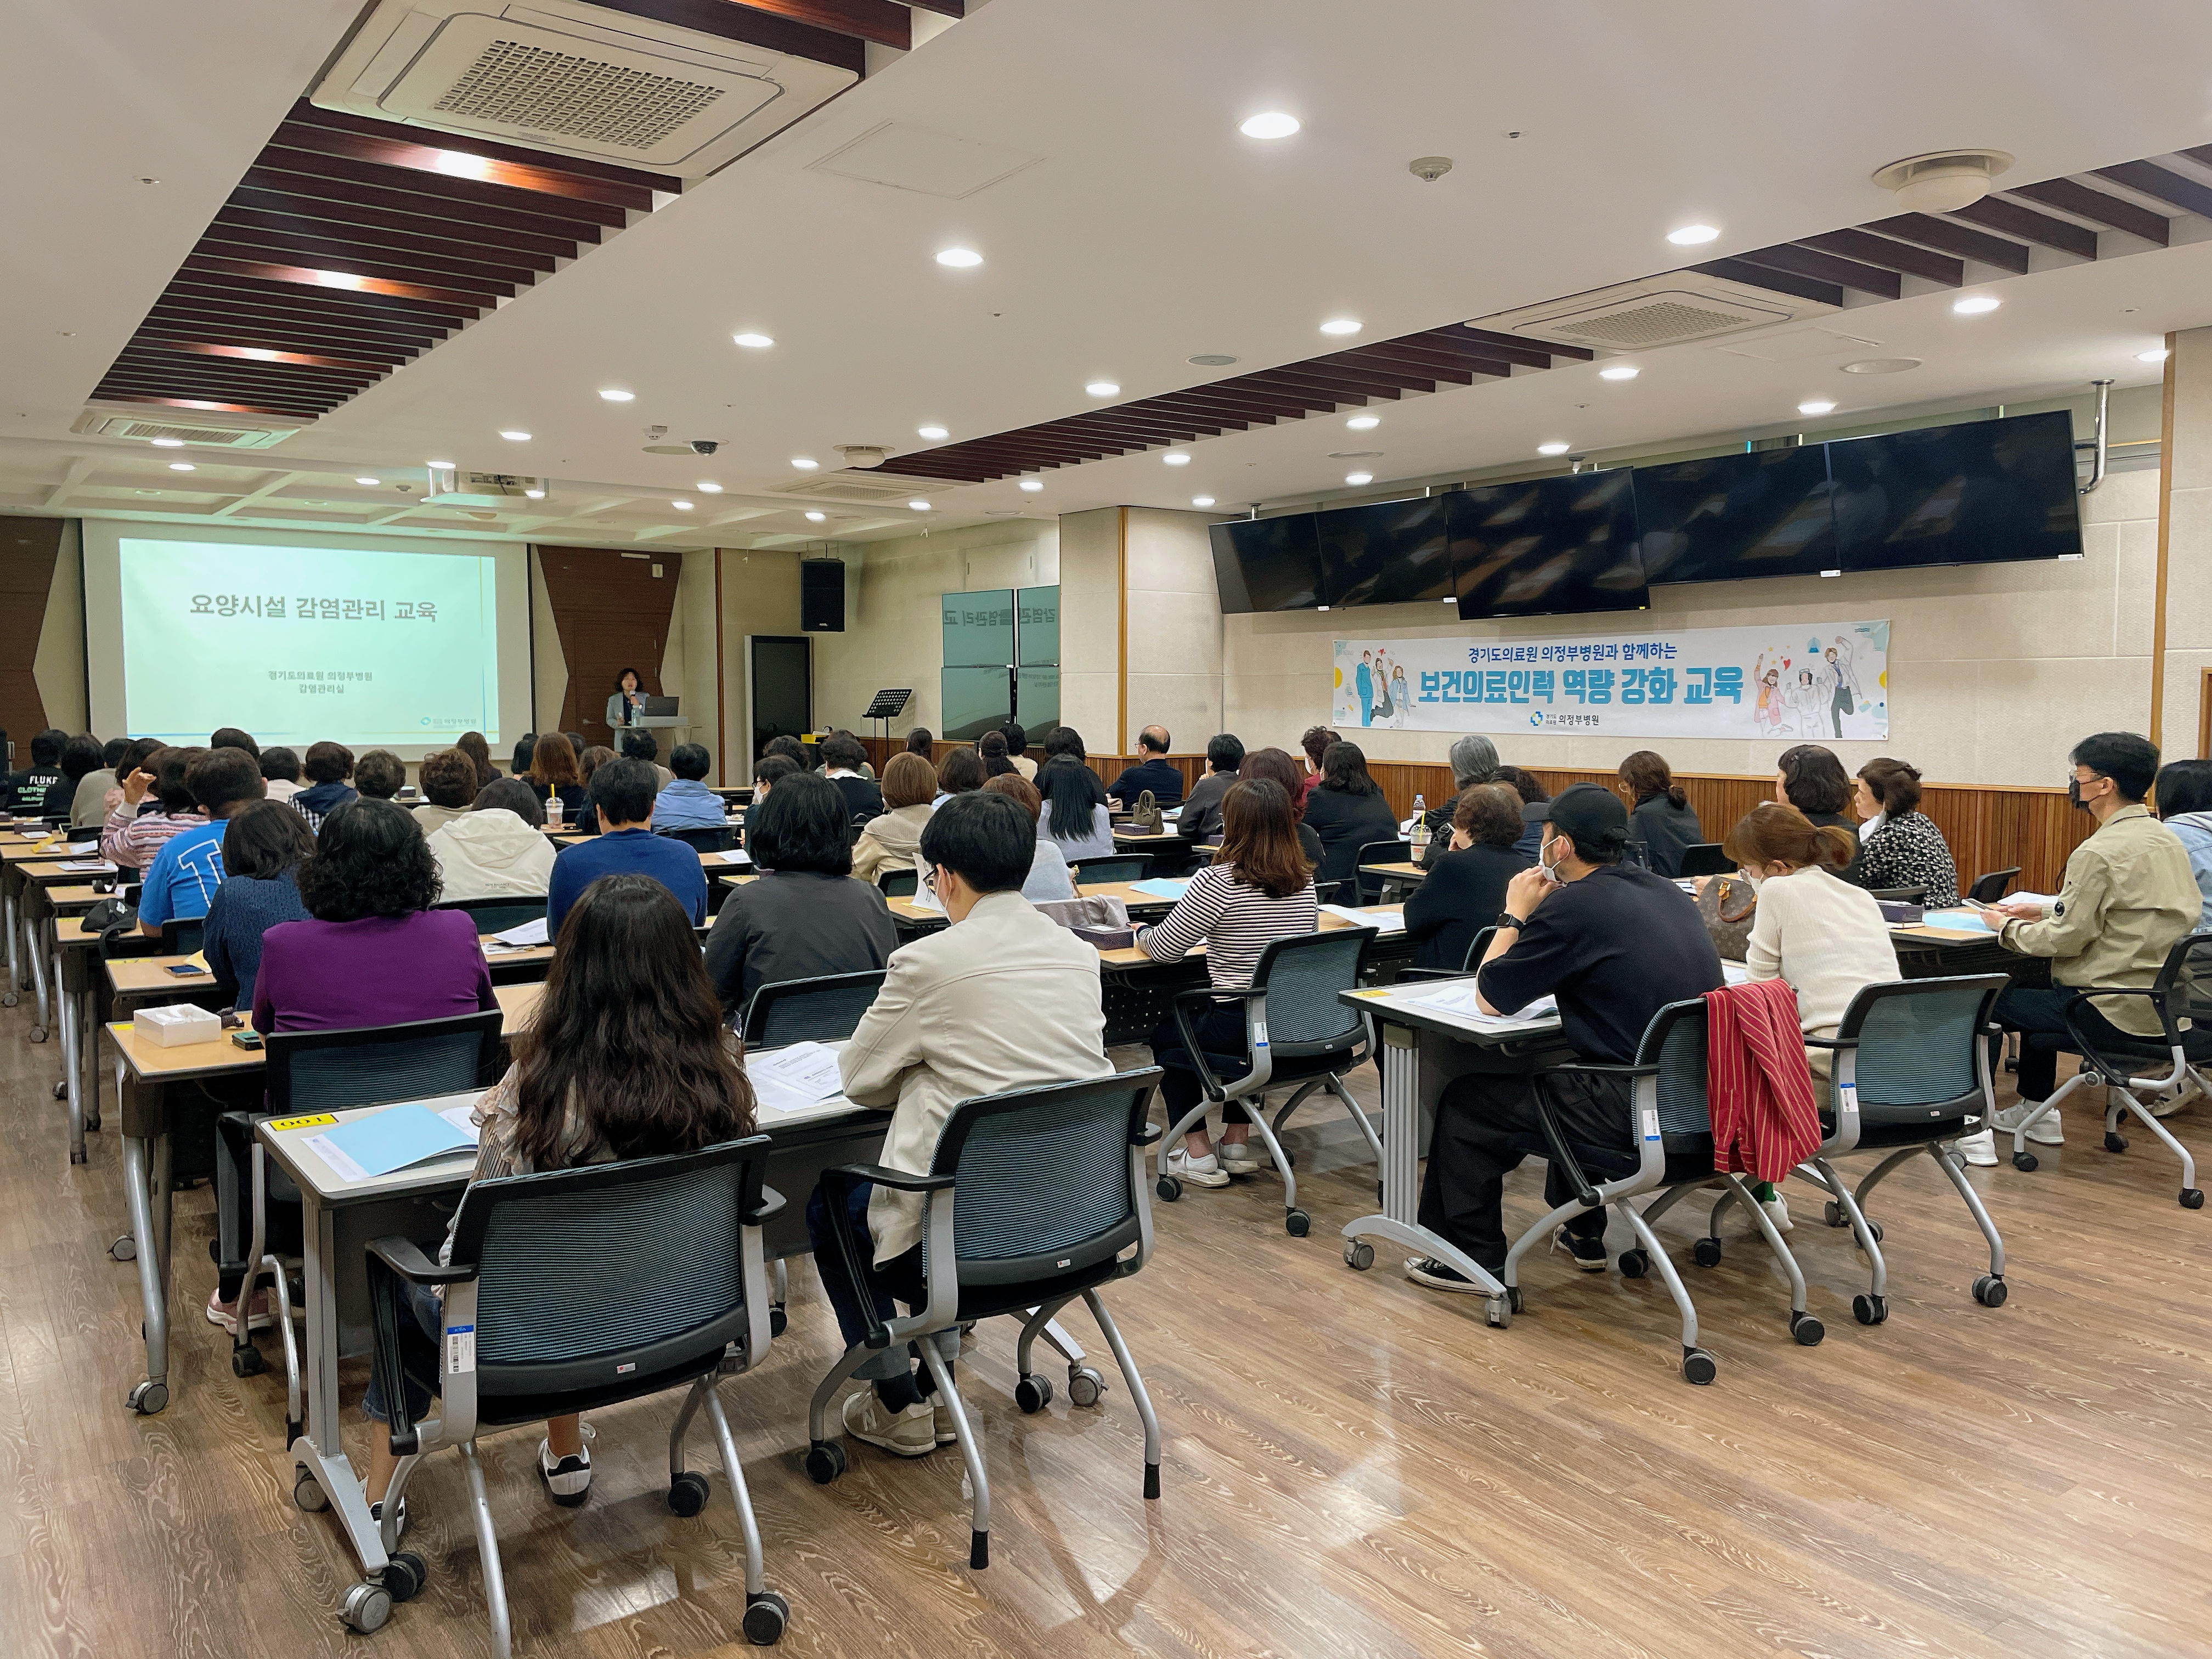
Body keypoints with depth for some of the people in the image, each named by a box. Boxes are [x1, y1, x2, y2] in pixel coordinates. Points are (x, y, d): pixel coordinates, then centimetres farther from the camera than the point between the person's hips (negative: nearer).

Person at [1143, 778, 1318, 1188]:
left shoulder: (1217, 883, -16)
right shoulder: (1305, 882, 3)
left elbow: (1164, 948, -7)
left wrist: (1142, 934, 15)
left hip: (1238, 1031, -6)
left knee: (1164, 1034, 25)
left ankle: (1197, 1154, 21)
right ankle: (1237, 1144, 34)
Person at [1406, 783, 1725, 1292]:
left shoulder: (1571, 907, -16)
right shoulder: (1668, 893, 9)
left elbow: (1489, 998, -6)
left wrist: (1515, 915, 7)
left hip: (1641, 1126, -9)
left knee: (1464, 1102, 7)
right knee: (1559, 1074, 35)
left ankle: (1471, 1259, 18)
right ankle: (1582, 1234, 44)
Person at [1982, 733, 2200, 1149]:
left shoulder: (2099, 853, -21)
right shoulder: (2168, 841, 7)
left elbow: (2065, 940, -18)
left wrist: (2006, 926, -2)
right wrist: (2043, 912, 15)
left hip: (2111, 1013, -9)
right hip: (2162, 1003, 9)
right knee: (2031, 990, 28)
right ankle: (2038, 1113, 33)